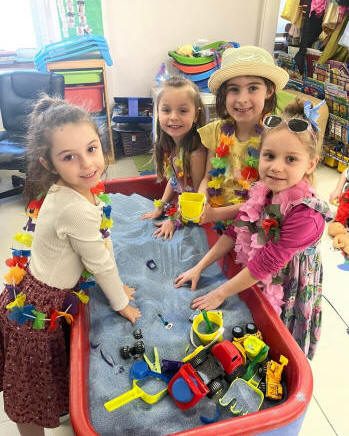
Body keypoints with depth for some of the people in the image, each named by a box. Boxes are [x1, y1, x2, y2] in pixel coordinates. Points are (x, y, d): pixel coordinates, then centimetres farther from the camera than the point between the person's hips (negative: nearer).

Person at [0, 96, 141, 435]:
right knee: (35, 393, 19)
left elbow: (101, 240, 5)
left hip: (52, 295, 8)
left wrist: (114, 285, 12)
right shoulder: (76, 210, -33)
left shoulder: (78, 187, -5)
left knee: (49, 377, 31)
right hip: (37, 309, -8)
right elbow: (100, 263, -21)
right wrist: (122, 304, -4)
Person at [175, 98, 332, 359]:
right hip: (254, 284, 5)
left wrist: (220, 294, -17)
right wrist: (199, 268, -3)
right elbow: (235, 232, -3)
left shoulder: (306, 214, -32)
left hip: (287, 298, -5)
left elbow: (265, 264, -27)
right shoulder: (263, 192, -11)